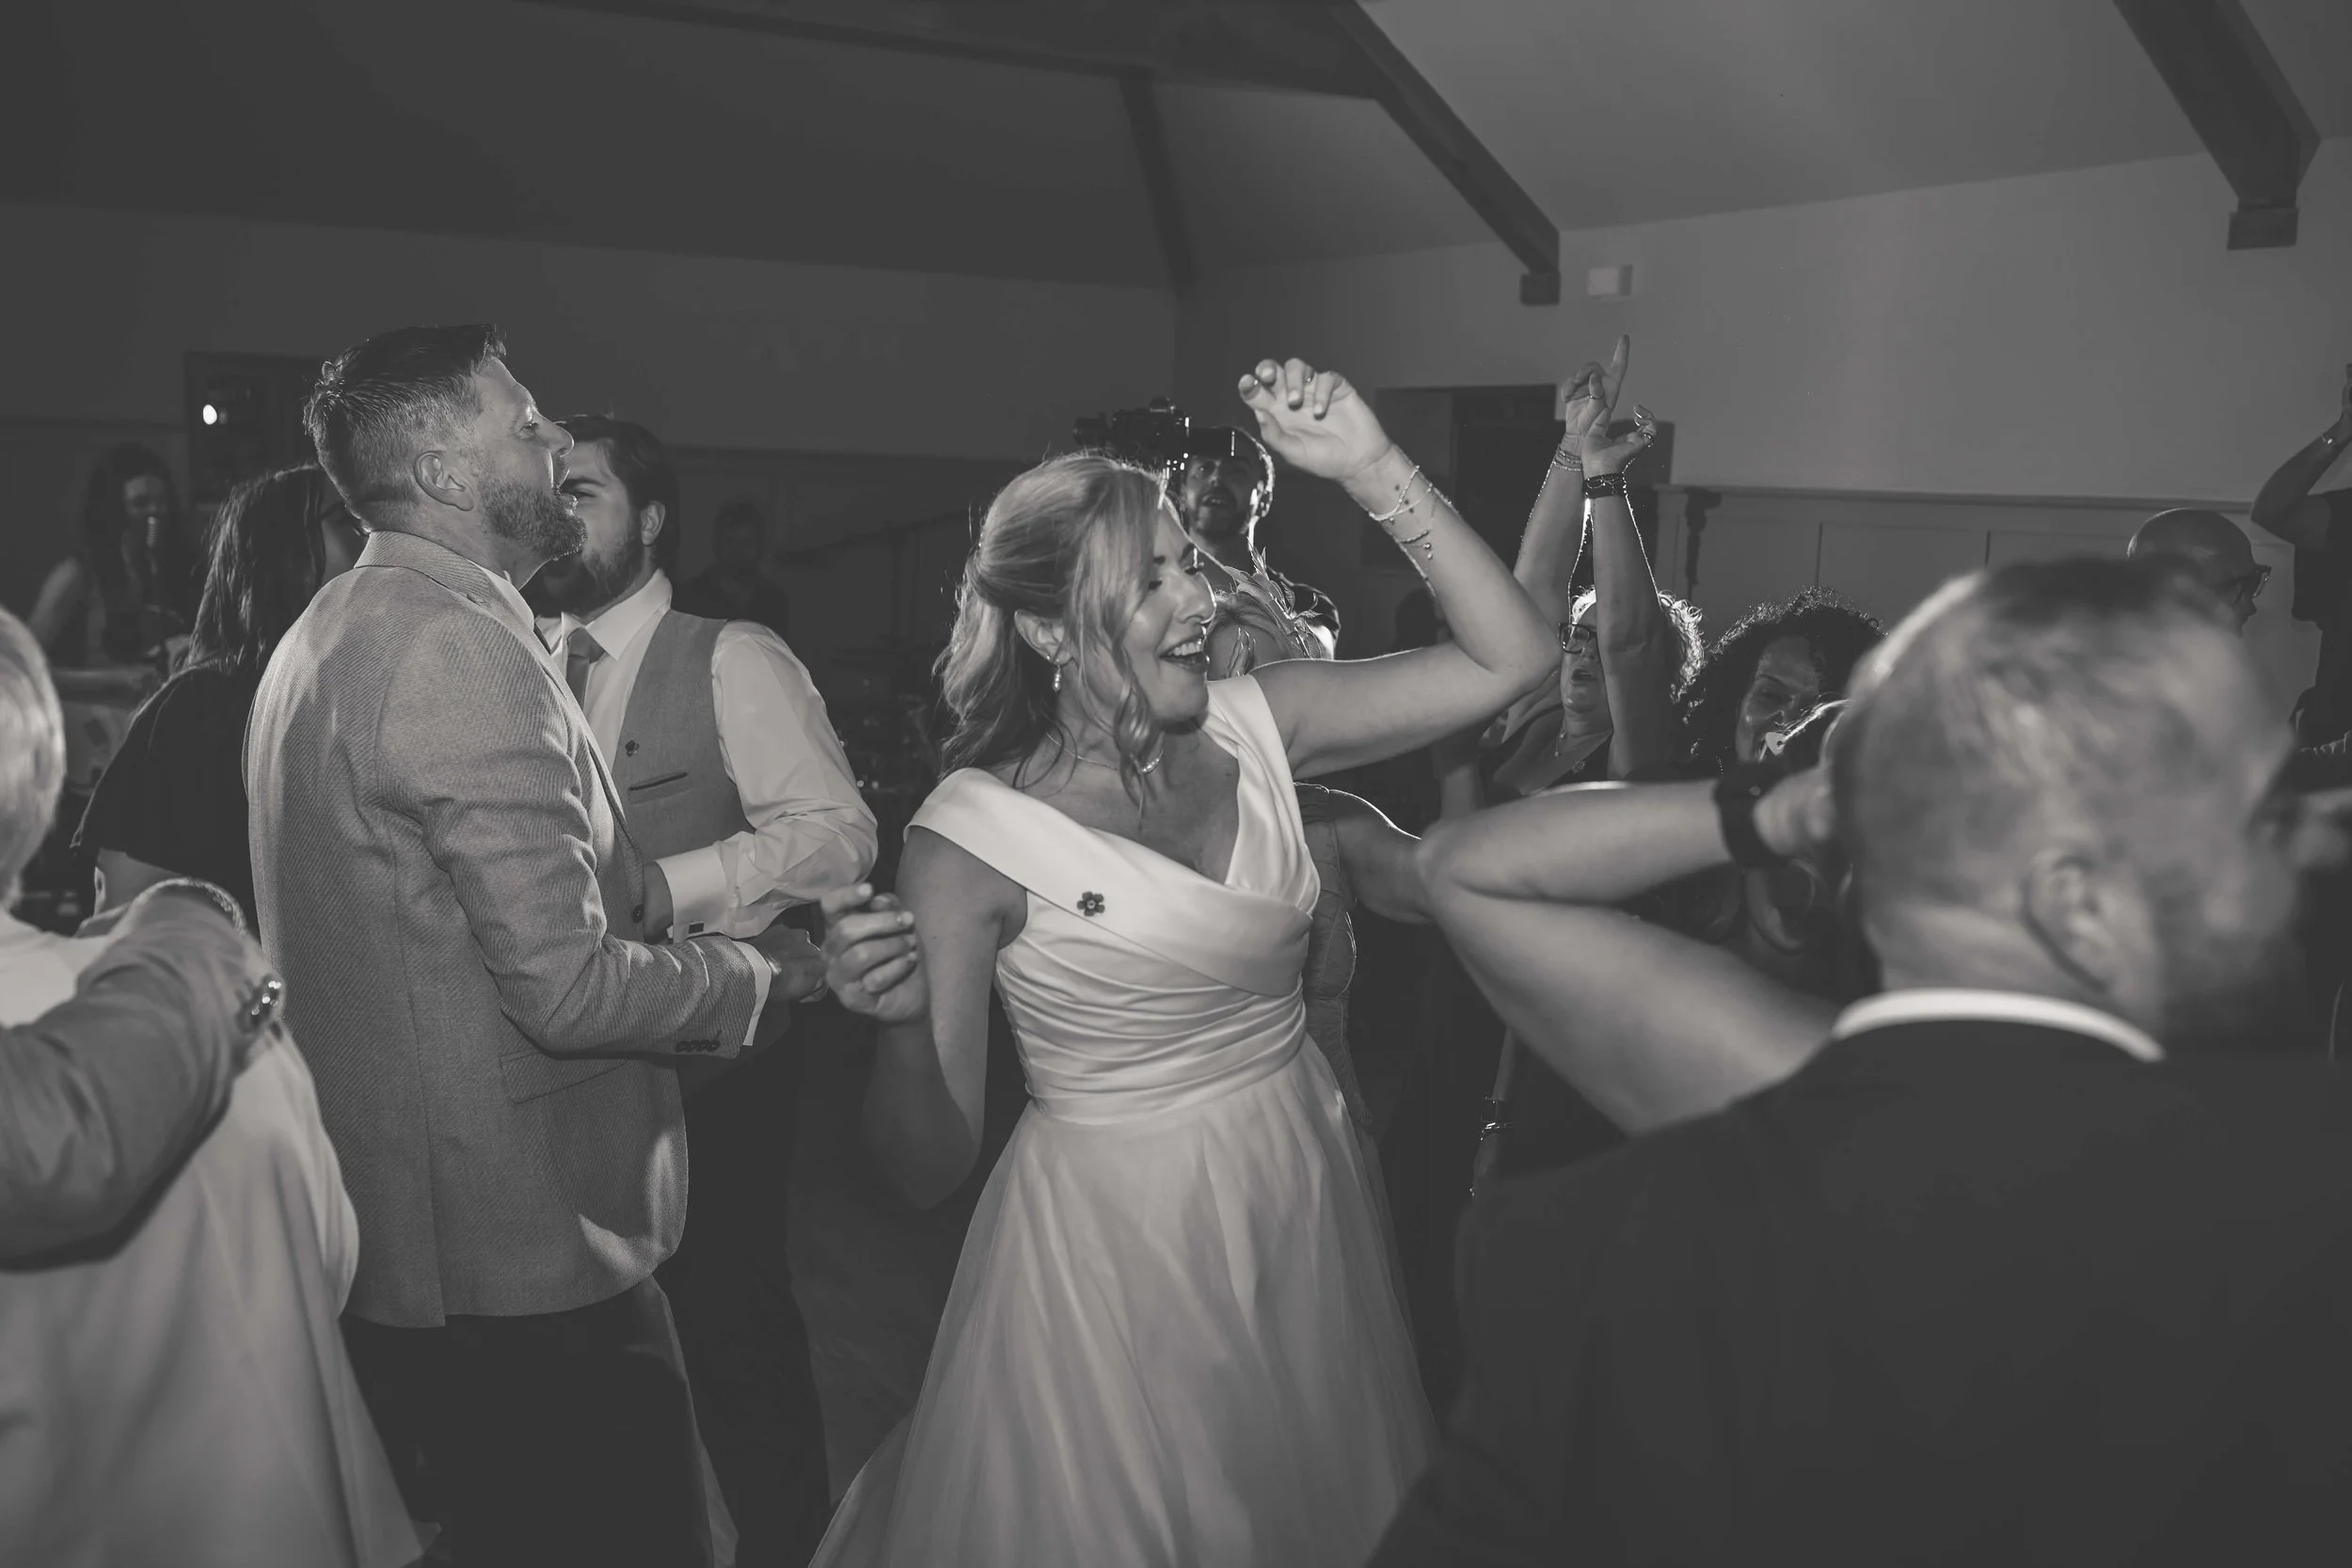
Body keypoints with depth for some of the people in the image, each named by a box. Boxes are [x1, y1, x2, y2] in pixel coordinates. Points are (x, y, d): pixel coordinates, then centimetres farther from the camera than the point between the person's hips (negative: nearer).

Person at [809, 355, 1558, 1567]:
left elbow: (1510, 658, -8)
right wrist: (901, 1025, -35)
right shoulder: (975, 831, -16)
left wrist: (1371, 466, -15)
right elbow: (929, 1167, -14)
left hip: (1306, 1210, 5)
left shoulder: (1254, 726, -4)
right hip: (1109, 1251, -5)